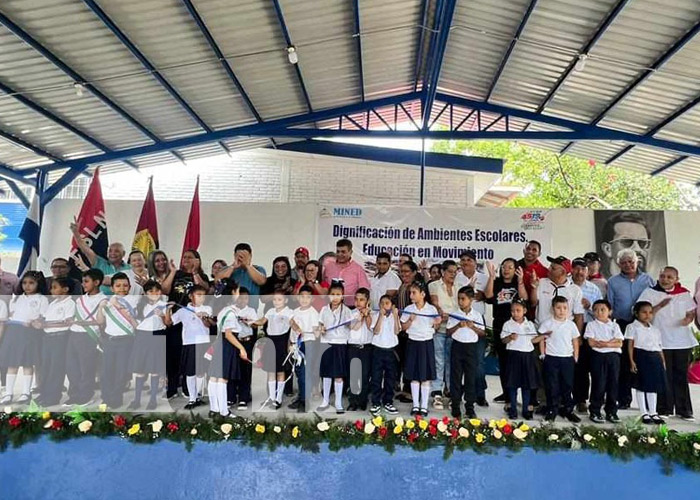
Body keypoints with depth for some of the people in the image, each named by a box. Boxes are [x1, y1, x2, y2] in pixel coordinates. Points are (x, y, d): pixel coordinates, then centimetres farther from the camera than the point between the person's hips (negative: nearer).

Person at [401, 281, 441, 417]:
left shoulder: (432, 309, -2)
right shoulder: (408, 309, -1)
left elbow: (434, 328, 5)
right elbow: (403, 327, 2)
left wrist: (437, 323, -16)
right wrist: (410, 320, -15)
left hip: (427, 343, -1)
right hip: (413, 343, 1)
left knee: (426, 377, 4)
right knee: (414, 377, 6)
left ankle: (424, 406, 15)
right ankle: (415, 405, 18)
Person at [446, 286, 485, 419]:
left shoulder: (477, 315, 2)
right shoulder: (454, 315, 0)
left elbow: (483, 333, 2)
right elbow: (448, 332, -1)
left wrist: (472, 327, -14)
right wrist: (458, 325, -16)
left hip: (471, 347, 0)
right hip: (457, 347, 0)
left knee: (471, 378, 4)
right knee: (456, 377, 4)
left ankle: (470, 407, 15)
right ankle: (455, 406, 14)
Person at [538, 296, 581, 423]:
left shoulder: (571, 325, 4)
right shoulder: (547, 324, -2)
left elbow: (575, 342, 10)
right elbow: (542, 341, 1)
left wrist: (575, 357, 5)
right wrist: (543, 355, -3)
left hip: (567, 359, 2)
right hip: (551, 359, -2)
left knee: (567, 385, 9)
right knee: (552, 386, 2)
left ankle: (567, 410, 21)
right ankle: (552, 410, 11)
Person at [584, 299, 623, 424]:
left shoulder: (614, 325, 12)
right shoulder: (591, 325, 4)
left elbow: (619, 343, 1)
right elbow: (591, 342, -8)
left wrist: (604, 343, -12)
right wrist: (611, 342, -9)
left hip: (613, 356, 3)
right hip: (598, 356, -3)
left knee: (613, 384, 6)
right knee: (598, 385, -2)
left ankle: (611, 412, 17)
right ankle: (595, 412, 7)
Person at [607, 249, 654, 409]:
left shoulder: (648, 279, 9)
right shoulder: (613, 282, 6)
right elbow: (609, 307, 7)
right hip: (623, 325, -1)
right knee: (624, 363, 2)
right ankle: (623, 399, 11)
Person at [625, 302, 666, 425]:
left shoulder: (655, 330, 17)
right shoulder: (632, 327, 1)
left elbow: (660, 347, 17)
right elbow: (630, 345, -5)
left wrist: (663, 362, 10)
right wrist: (632, 361, -13)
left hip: (655, 358, 5)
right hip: (641, 356, -5)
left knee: (653, 386, 10)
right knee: (641, 386, 1)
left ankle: (653, 412, 20)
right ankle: (644, 413, 9)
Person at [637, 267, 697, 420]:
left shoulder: (685, 293, 9)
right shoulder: (650, 292, -1)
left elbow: (691, 312, 15)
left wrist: (688, 319, -8)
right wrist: (659, 306, -22)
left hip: (682, 342, 3)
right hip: (661, 342, -3)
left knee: (681, 376, 8)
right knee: (664, 376, 0)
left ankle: (684, 410, 16)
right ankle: (664, 409, 10)